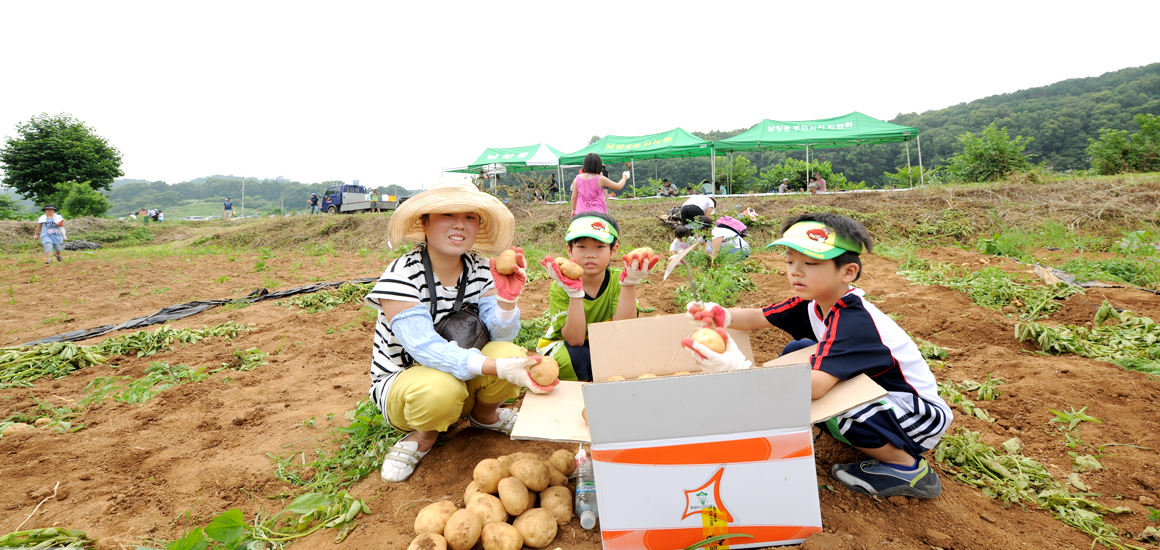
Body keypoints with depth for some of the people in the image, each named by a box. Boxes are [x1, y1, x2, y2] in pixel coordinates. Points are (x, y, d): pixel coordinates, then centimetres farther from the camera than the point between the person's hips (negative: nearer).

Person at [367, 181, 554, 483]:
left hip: (467, 378, 4)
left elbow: (501, 334, -15)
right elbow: (426, 348, -33)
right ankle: (425, 434, -1)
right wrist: (497, 367, -44)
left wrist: (507, 297, -36)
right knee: (440, 388, -39)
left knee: (511, 353, -26)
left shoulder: (480, 270, -8)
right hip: (401, 381, -4)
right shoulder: (401, 276, -23)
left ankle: (484, 415, 8)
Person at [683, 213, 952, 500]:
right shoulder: (813, 303, -8)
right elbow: (758, 317, -5)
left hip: (920, 414, -8)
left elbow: (815, 386, -46)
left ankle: (907, 468, -8)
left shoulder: (853, 321, -33)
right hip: (872, 389, 8)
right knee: (797, 352, -2)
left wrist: (740, 367, -55)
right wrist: (723, 316, -28)